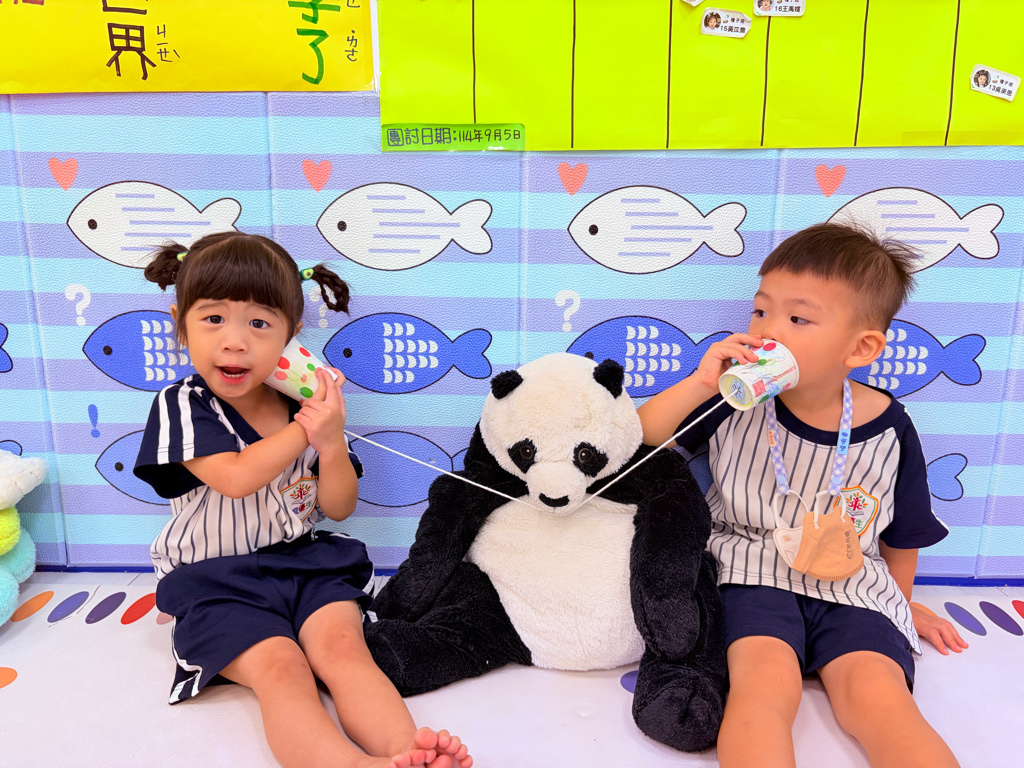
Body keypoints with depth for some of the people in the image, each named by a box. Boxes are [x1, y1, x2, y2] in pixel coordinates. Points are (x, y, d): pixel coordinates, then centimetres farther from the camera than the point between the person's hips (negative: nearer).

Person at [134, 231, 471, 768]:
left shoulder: (308, 406, 3)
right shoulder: (182, 406, -5)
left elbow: (338, 507, 4)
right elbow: (236, 476, -22)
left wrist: (331, 444, -15)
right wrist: (304, 430, -13)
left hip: (306, 563, 3)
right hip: (218, 582, -3)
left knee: (342, 644, -24)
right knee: (278, 665, -29)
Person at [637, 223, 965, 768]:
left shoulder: (889, 431, -3)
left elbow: (903, 534, 13)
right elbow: (640, 438, -7)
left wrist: (902, 603, 25)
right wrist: (699, 385, -21)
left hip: (853, 588, 2)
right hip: (753, 571, -1)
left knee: (880, 695, -22)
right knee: (766, 681, -27)